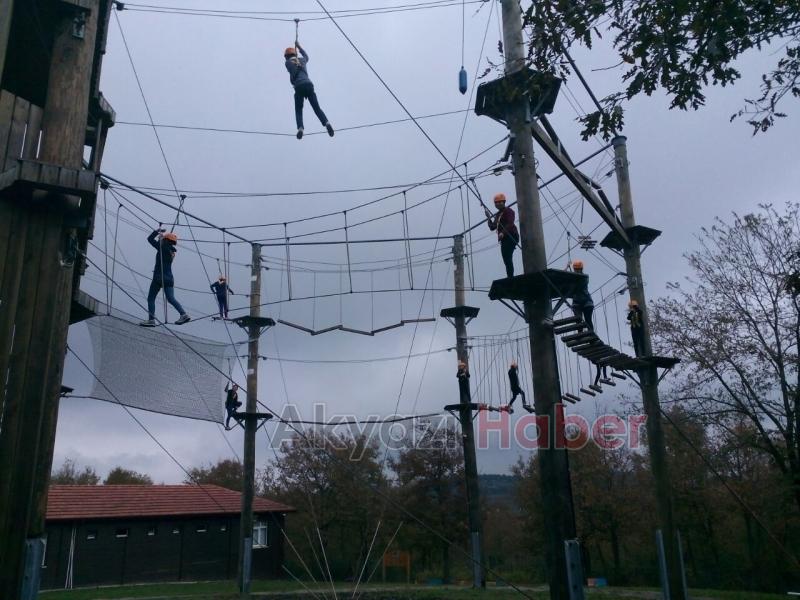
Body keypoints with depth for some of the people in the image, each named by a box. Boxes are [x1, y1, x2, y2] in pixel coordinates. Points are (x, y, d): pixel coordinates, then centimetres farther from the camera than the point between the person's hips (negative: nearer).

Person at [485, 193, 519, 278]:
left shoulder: (509, 211, -4)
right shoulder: (498, 215, 20)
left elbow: (510, 224, -18)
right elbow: (492, 227, 18)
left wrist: (503, 233, -32)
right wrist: (489, 217, 6)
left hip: (511, 237, -8)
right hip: (504, 239, 9)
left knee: (508, 258, -18)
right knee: (506, 260, 6)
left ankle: (510, 277, -22)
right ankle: (510, 277, 9)